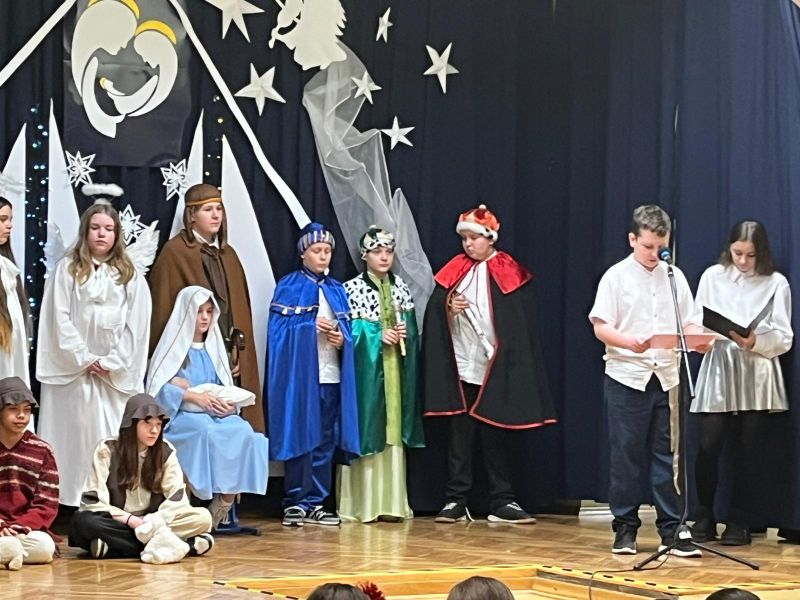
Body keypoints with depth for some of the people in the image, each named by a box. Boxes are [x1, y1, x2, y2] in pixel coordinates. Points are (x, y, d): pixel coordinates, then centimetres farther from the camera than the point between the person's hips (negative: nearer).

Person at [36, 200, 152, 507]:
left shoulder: (130, 276, 9)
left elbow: (136, 326, 3)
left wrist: (111, 363, -6)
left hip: (116, 375, 1)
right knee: (74, 438, -3)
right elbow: (59, 320, -1)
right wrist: (85, 359, -8)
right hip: (73, 370, -1)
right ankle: (71, 503, -2)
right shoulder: (66, 270, 5)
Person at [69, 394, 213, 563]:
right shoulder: (107, 450, -5)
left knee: (203, 517, -21)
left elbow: (177, 497, -6)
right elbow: (91, 501, -10)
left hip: (152, 523, 2)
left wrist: (154, 522, -25)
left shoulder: (166, 452, 1)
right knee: (81, 522, -35)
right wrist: (130, 519, -22)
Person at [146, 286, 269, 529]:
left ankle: (216, 516, -27)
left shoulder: (213, 347, 22)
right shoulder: (174, 345, 5)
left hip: (217, 414, 5)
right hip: (182, 416, -5)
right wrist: (194, 396, -20)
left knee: (243, 432, -29)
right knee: (206, 431, -39)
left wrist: (230, 404, -8)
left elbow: (227, 389, 16)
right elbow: (158, 387, -8)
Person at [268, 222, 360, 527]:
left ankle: (315, 502, 10)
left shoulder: (337, 290, 17)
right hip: (300, 373, -5)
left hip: (332, 375, 5)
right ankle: (295, 502, 0)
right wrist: (311, 325, -16)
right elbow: (279, 329, -6)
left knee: (325, 441, 5)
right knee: (300, 438, -5)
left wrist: (342, 339, -7)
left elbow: (348, 331, 14)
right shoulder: (289, 286, 2)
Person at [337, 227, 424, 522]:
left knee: (392, 431, 2)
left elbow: (412, 330, 13)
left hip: (395, 369, 4)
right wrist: (378, 335, -15)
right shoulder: (351, 289, -1)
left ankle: (390, 501, 3)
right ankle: (361, 502, -5)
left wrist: (403, 333, -7)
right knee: (365, 429, -7)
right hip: (365, 369, -4)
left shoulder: (402, 289, 13)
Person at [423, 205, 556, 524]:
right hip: (460, 368, 2)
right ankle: (456, 500, 7)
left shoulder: (510, 274, 0)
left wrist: (512, 363, -12)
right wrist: (449, 308, -12)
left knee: (496, 436, 4)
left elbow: (521, 323, -3)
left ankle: (502, 501, 10)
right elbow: (433, 315, 9)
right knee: (460, 435, 3)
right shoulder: (454, 270, 9)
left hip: (496, 370, -2)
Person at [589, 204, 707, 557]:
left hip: (667, 378, 3)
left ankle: (672, 530, 7)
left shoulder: (674, 277, 11)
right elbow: (600, 327, -6)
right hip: (627, 376, -3)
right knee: (626, 455, 2)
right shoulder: (617, 277, 0)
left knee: (667, 455, 3)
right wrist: (630, 342, -24)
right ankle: (625, 528, 11)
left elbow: (689, 323, 10)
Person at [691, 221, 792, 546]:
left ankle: (739, 522, 11)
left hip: (755, 379, -1)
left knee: (747, 449, 2)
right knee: (708, 446, -5)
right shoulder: (712, 276, 6)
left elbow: (784, 338, -1)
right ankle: (705, 518, 10)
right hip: (718, 372, 1)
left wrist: (755, 342, -19)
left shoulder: (776, 284, 1)